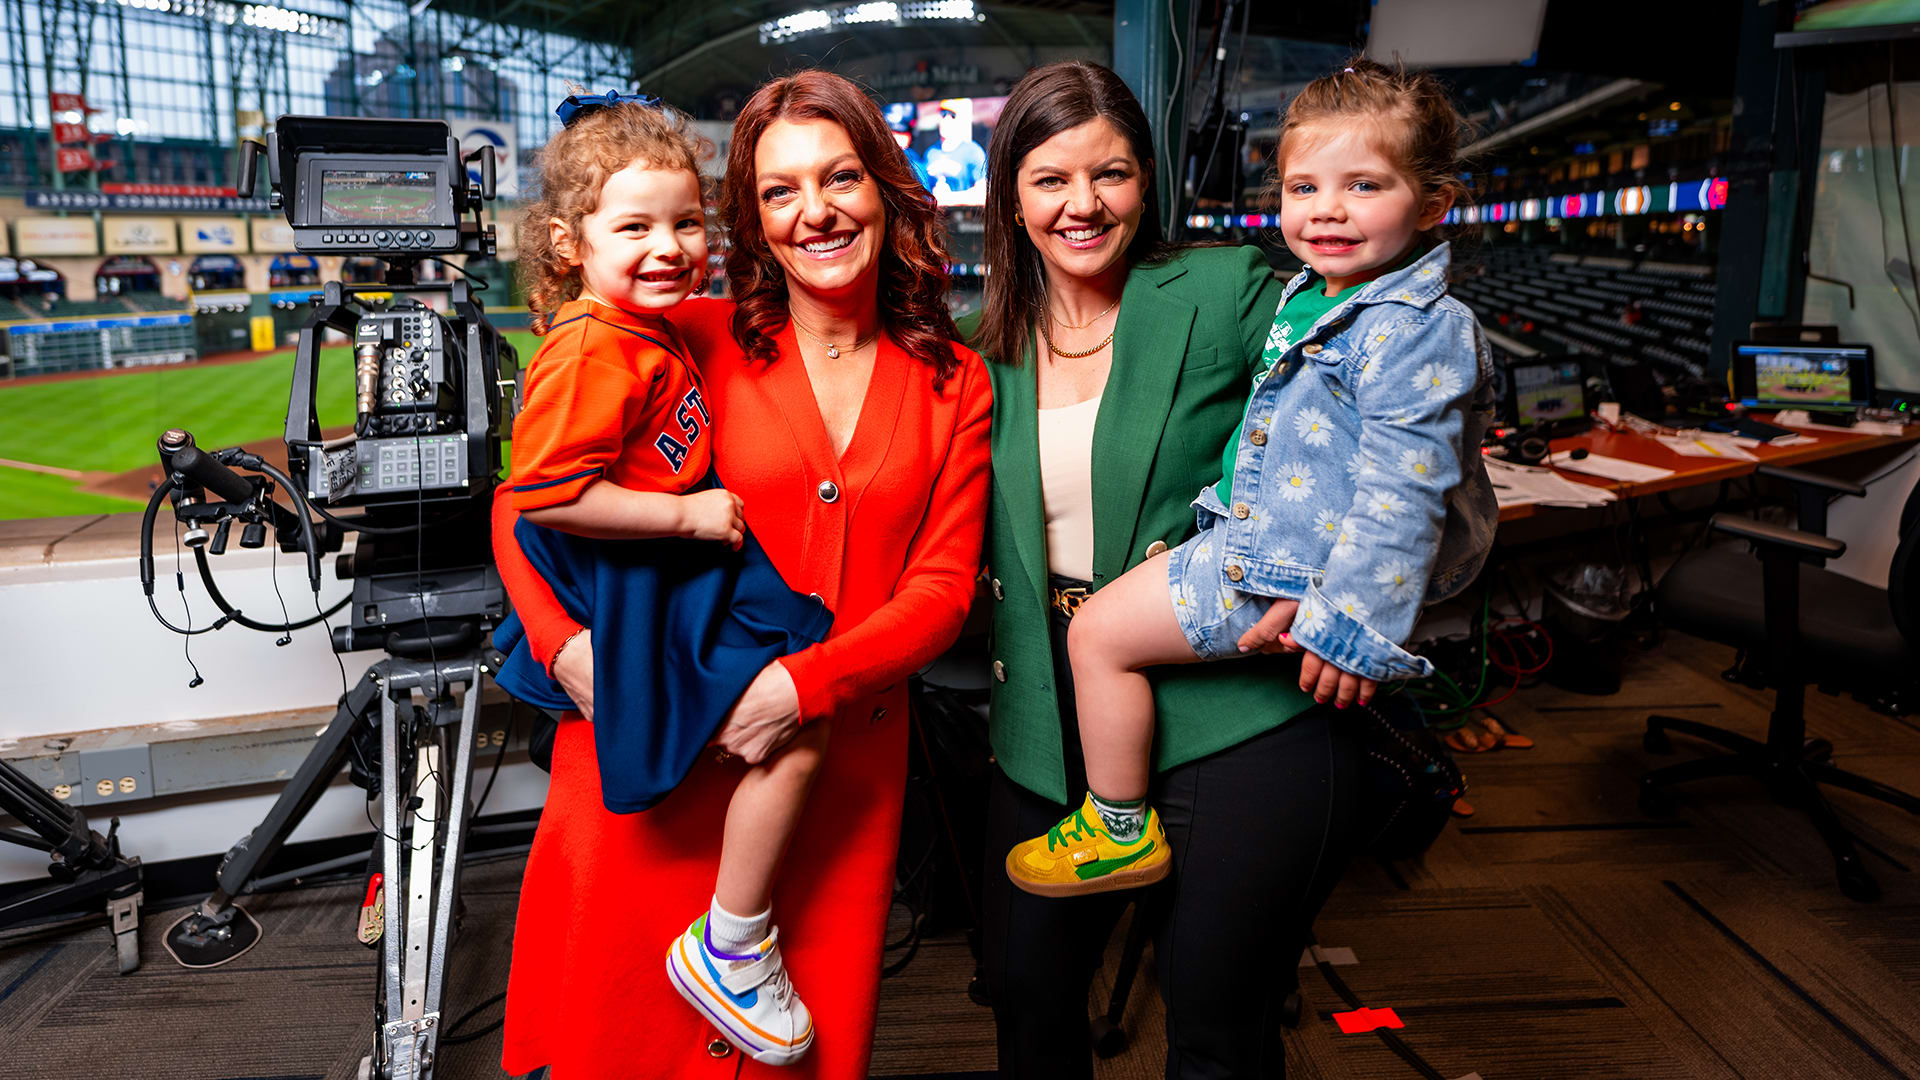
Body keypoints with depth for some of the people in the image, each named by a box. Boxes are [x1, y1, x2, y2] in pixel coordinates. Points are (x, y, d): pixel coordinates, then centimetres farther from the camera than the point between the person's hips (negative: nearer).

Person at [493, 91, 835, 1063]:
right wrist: (690, 515, -23)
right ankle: (731, 950, 1)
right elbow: (546, 494, -28)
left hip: (673, 572, 11)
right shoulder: (595, 350, -23)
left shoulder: (645, 333, 10)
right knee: (798, 727, -16)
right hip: (633, 595, -11)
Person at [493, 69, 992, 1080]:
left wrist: (801, 684, -16)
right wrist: (566, 644, -18)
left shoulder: (954, 384, 4)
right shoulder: (698, 343, -2)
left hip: (841, 762, 2)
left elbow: (942, 587, -2)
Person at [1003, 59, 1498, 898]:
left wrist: (1352, 623, -26)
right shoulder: (1311, 295, 8)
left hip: (1292, 570, -11)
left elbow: (1402, 494, -26)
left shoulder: (1417, 333, -23)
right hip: (1260, 537, 11)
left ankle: (1120, 831, 10)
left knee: (1099, 632, -7)